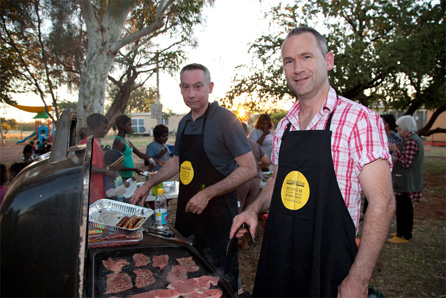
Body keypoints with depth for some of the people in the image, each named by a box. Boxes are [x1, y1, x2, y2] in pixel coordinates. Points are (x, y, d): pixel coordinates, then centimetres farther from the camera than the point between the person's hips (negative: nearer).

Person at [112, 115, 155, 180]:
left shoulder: (127, 141, 13)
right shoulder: (118, 142, -15)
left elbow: (140, 153, 14)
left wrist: (150, 159, -4)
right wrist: (134, 169, -21)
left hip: (129, 176, 8)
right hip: (123, 178, -8)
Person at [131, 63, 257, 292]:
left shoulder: (225, 120, -15)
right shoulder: (184, 123, 8)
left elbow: (249, 169, -18)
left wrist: (207, 194, -21)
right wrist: (149, 184, 14)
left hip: (217, 214, -7)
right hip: (187, 211, 7)